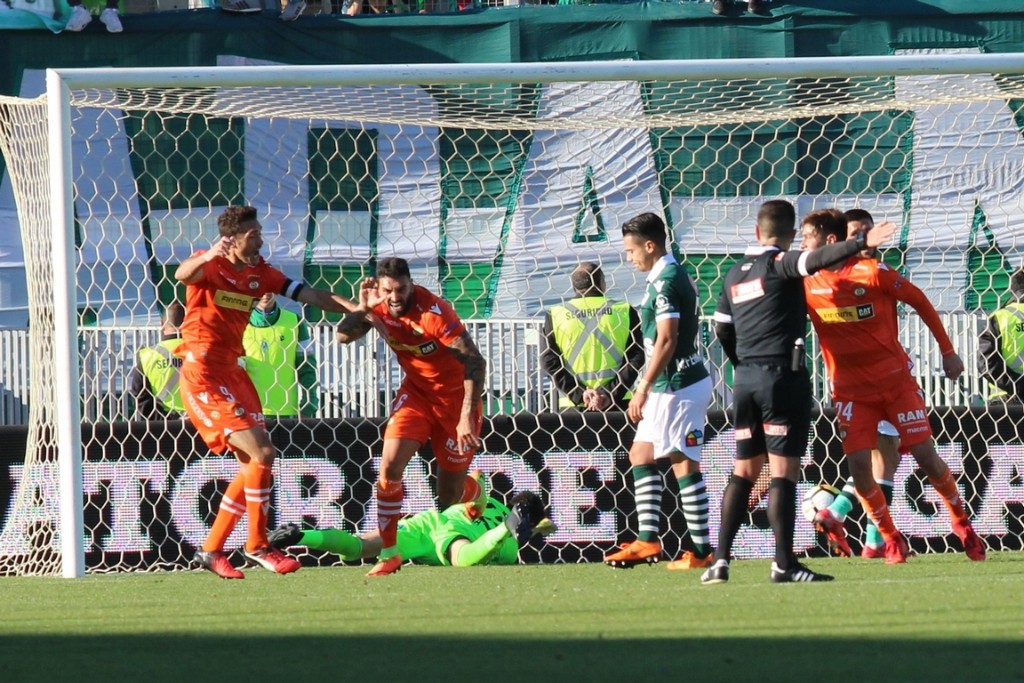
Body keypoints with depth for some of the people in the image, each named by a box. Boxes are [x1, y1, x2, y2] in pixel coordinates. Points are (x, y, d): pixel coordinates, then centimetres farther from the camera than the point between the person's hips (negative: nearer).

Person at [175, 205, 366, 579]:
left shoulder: (259, 273, 11)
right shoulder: (210, 265, -9)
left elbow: (308, 294, 9)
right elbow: (182, 274, -32)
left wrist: (355, 308, -3)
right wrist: (206, 257, -54)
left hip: (232, 371, 9)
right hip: (203, 372, -9)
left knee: (254, 463, 10)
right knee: (261, 453, -15)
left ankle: (211, 549, 17)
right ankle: (257, 545, -3)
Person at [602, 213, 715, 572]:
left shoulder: (666, 282, -16)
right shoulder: (675, 275, 14)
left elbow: (666, 341, -21)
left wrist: (643, 389, -17)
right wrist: (647, 388, 20)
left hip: (678, 388, -10)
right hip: (670, 389, 10)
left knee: (684, 464, -6)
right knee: (641, 455, 13)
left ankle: (702, 550, -3)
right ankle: (647, 540, 13)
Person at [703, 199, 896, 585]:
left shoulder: (735, 274, 14)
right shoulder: (780, 264, -6)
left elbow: (722, 329, 20)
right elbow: (816, 260, -26)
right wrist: (862, 243, -35)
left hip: (744, 379, 7)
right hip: (783, 375, -7)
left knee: (744, 471, 13)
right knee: (783, 470, -6)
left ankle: (720, 559, 8)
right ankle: (784, 564, -10)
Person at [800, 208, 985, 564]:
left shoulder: (873, 273, -14)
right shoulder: (806, 284, -5)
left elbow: (919, 301, -2)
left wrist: (947, 351, 3)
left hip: (895, 380, -2)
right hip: (851, 390, 2)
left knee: (926, 456, -3)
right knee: (858, 465, -12)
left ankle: (962, 522, 21)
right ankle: (891, 541, 8)